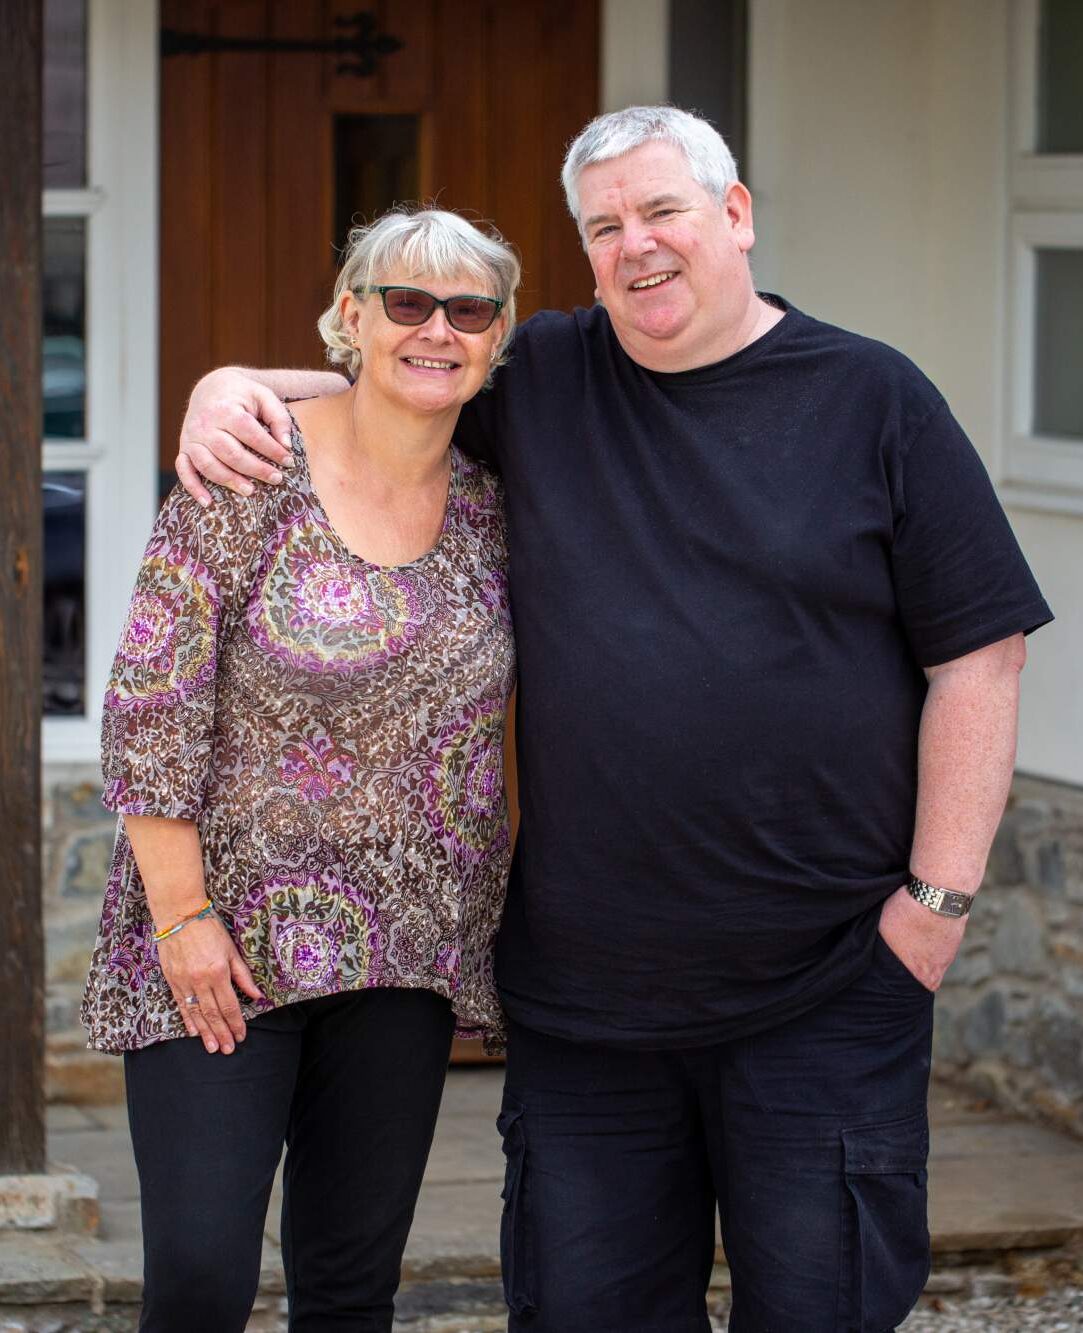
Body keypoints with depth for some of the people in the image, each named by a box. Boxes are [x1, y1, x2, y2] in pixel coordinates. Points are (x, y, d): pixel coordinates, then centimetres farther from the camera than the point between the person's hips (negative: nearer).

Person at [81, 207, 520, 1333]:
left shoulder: (487, 506, 7)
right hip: (227, 939, -5)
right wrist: (182, 913, -14)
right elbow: (149, 704, -11)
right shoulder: (252, 475, -10)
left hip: (404, 954, 5)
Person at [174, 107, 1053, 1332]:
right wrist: (234, 388, 2)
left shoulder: (872, 401, 0)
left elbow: (976, 654, -1)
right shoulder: (541, 381, 9)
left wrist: (940, 894, -7)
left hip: (825, 992, -3)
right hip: (582, 989, 3)